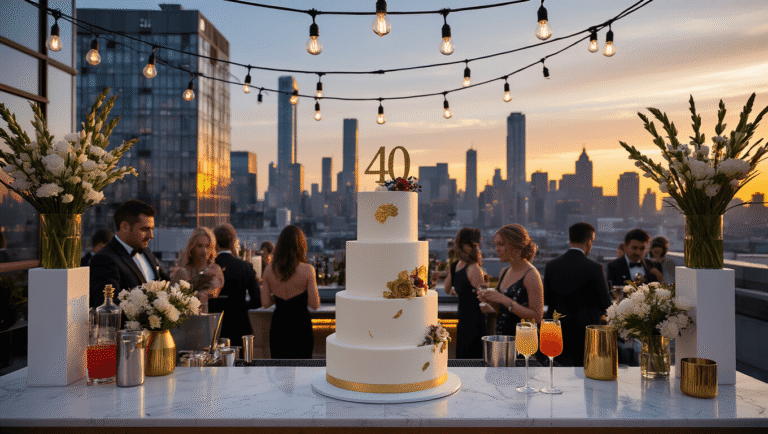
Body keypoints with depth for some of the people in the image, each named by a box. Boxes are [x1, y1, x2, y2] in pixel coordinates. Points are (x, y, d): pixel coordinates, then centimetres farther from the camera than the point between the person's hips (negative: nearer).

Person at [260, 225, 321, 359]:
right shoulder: (307, 270, -13)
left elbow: (265, 303, 1)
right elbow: (315, 304, -11)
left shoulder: (269, 270, -3)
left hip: (278, 325, 3)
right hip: (300, 325, -3)